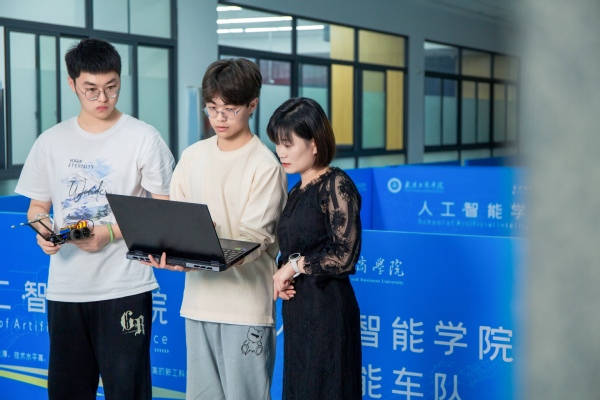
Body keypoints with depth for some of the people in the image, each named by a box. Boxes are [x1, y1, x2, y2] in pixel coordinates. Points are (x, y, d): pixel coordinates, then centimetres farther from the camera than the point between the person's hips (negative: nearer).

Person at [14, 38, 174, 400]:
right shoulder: (51, 141, 7)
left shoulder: (144, 137, -4)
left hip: (124, 287, -4)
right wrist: (43, 230, -8)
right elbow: (37, 207, 15)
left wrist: (111, 233, -15)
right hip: (64, 288, 4)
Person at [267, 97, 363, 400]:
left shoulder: (336, 185, -10)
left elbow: (344, 257, -17)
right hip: (297, 309, 8)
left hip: (327, 309, -8)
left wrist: (295, 266, -9)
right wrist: (281, 276, -1)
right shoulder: (297, 192, 14)